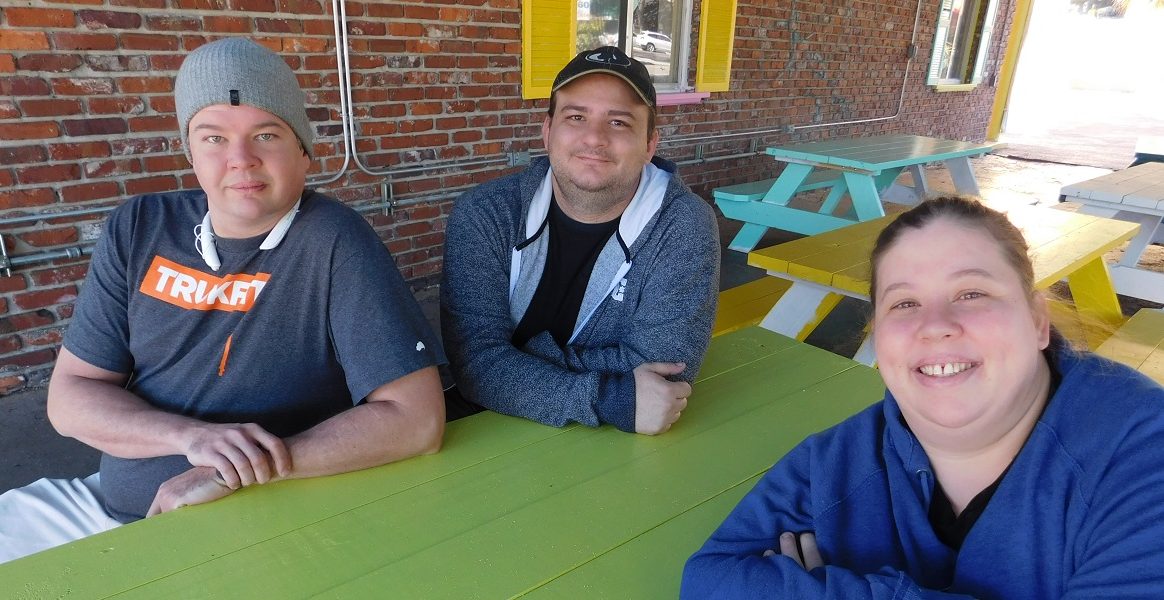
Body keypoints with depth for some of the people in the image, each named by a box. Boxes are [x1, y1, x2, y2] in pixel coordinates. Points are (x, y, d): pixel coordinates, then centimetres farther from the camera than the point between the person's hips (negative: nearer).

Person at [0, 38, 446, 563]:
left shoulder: (335, 242, -18)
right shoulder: (138, 230, -1)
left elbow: (416, 418, -23)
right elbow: (69, 398, 0)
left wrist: (234, 473, -24)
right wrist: (194, 436, -20)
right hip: (110, 501, 5)